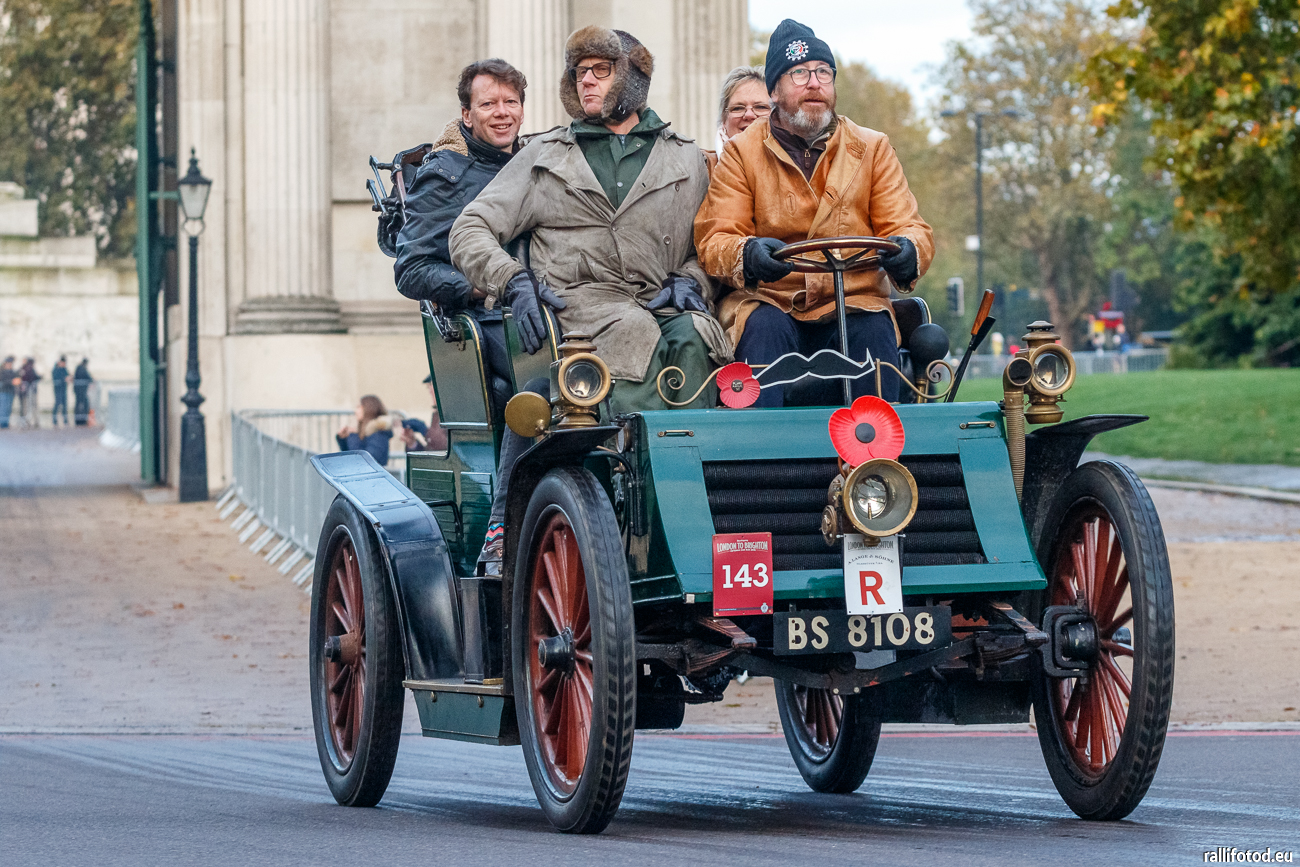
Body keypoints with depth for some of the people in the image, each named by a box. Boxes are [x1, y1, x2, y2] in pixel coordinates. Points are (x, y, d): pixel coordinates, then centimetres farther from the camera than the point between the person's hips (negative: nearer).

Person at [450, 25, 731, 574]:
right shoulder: (546, 156, 19)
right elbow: (470, 230, 11)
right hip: (573, 301, -1)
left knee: (690, 339, -34)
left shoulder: (685, 161, 21)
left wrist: (689, 282, -3)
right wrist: (513, 282, -8)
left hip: (656, 302, 1)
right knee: (636, 335, -35)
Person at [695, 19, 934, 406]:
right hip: (768, 301, -1)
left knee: (874, 331, -30)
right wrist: (748, 255, -27)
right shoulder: (742, 153, 8)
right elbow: (714, 240, -1)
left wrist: (906, 252, -22)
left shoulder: (872, 149, 12)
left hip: (852, 304, 1)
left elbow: (911, 228, 5)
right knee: (764, 327, -33)